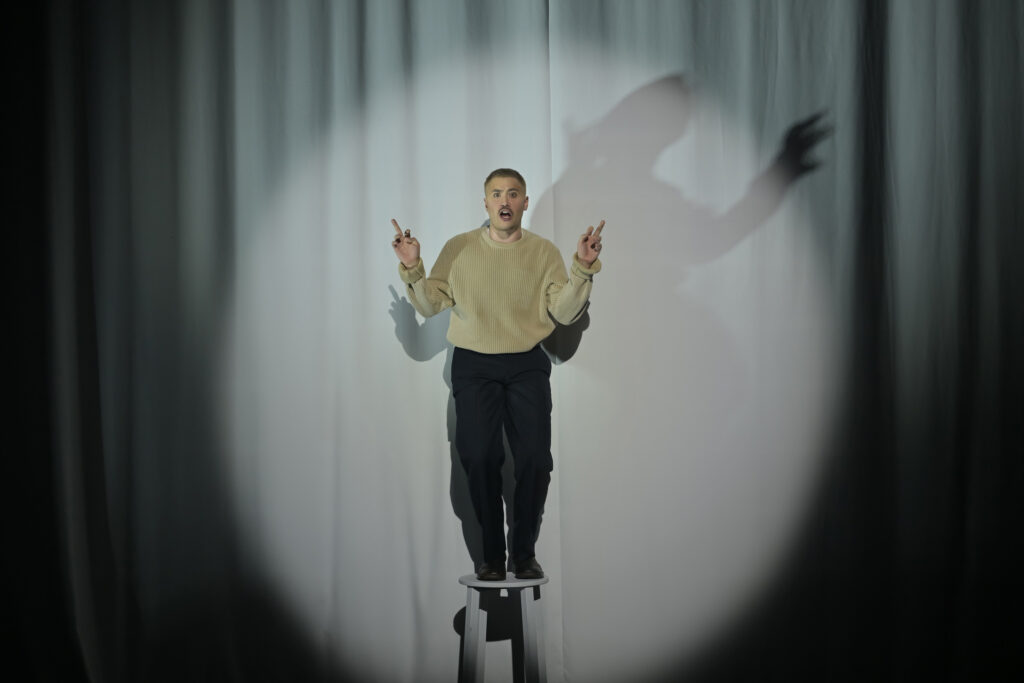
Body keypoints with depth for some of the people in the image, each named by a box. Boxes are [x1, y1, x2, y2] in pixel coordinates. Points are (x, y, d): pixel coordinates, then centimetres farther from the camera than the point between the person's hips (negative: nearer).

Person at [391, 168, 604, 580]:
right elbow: (429, 306, 3)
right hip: (473, 365, 0)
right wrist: (412, 268, -11)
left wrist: (582, 268, -12)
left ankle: (524, 551, 10)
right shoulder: (458, 248, 5)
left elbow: (564, 313, -2)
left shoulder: (544, 252, 5)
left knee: (535, 459, -6)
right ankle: (491, 553, 8)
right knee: (479, 458, -5)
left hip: (527, 365, 0)